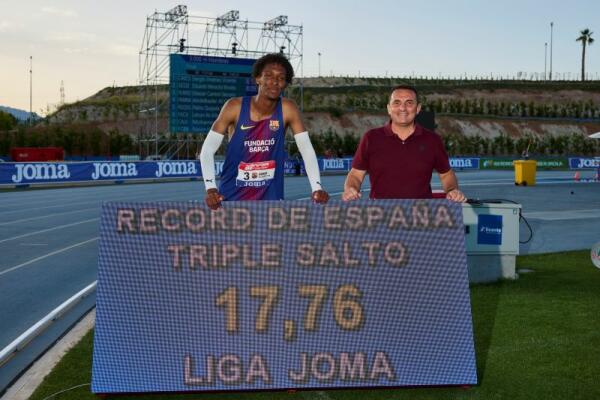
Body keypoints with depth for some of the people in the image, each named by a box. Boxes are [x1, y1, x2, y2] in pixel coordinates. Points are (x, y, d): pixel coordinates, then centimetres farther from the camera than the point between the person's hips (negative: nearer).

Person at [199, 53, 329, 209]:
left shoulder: (288, 109, -6)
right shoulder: (235, 106, -11)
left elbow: (307, 149, -9)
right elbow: (207, 149, -12)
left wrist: (317, 188, -23)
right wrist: (210, 188, -26)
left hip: (270, 198, 1)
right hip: (231, 197, -1)